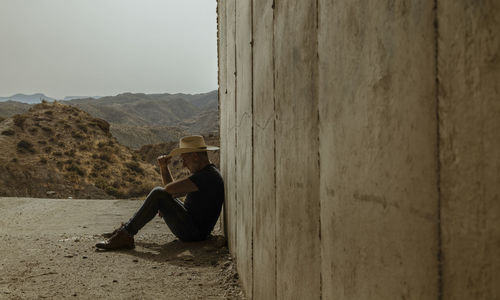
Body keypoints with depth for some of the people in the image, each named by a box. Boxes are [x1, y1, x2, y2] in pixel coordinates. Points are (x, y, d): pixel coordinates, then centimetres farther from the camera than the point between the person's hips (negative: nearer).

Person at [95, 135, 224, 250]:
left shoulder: (209, 176, -19)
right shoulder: (203, 173, 15)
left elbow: (170, 188, -24)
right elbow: (171, 191, 18)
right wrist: (164, 167, 5)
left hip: (194, 231, -10)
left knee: (158, 194, -18)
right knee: (160, 196, 17)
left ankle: (125, 235, -15)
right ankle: (126, 229, 12)